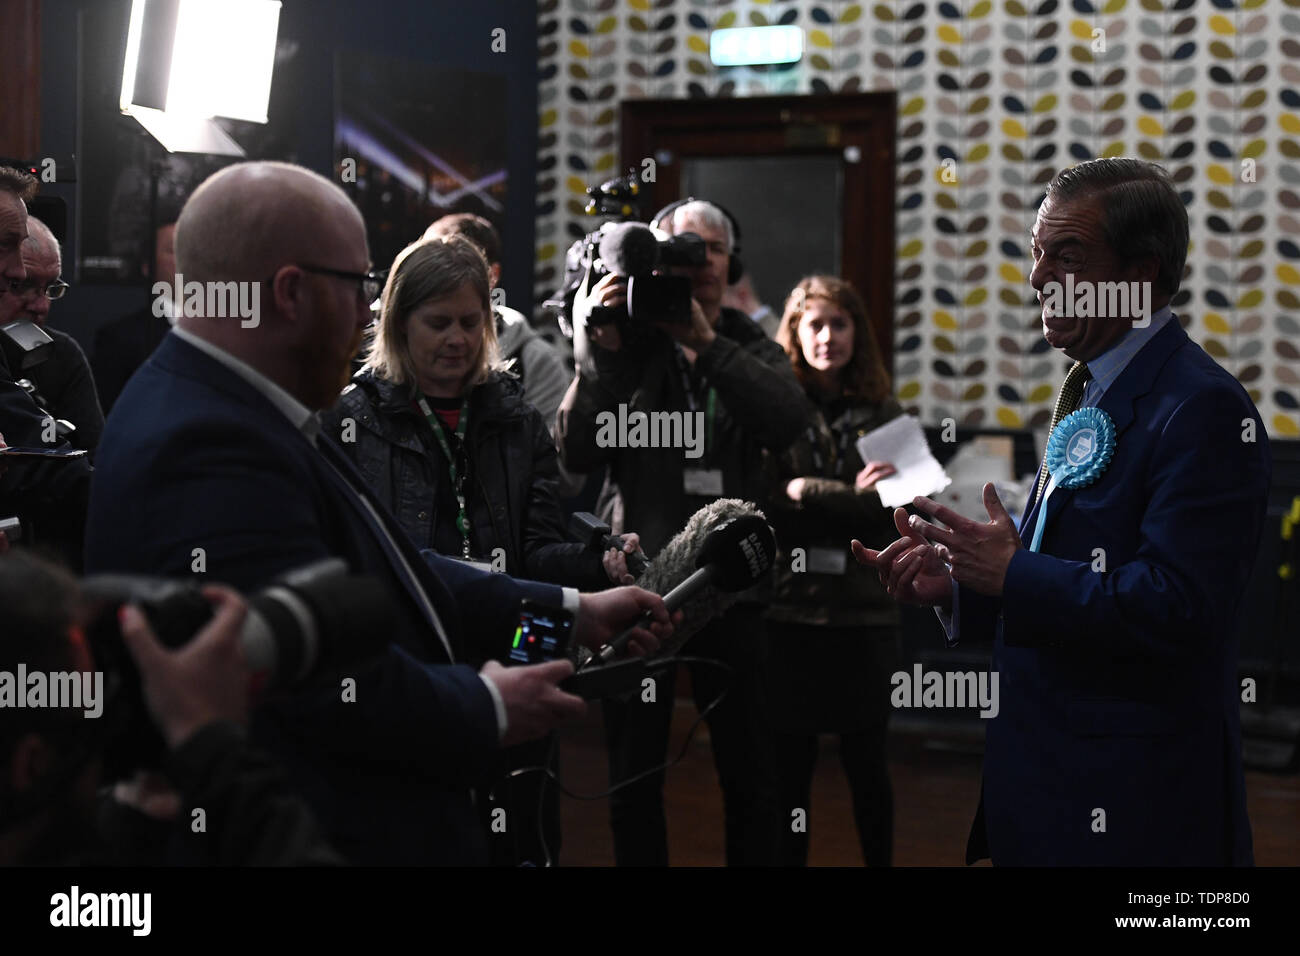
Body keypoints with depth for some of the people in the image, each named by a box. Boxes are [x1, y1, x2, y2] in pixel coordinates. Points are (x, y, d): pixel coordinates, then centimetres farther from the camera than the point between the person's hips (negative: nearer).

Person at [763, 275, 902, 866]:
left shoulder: (882, 414, 5)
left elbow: (888, 515, -4)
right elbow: (761, 507, -8)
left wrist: (809, 495, -15)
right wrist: (848, 498, -14)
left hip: (864, 613, 1)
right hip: (789, 611, -1)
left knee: (867, 761, 11)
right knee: (790, 761, 8)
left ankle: (880, 860, 23)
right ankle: (789, 858, 20)